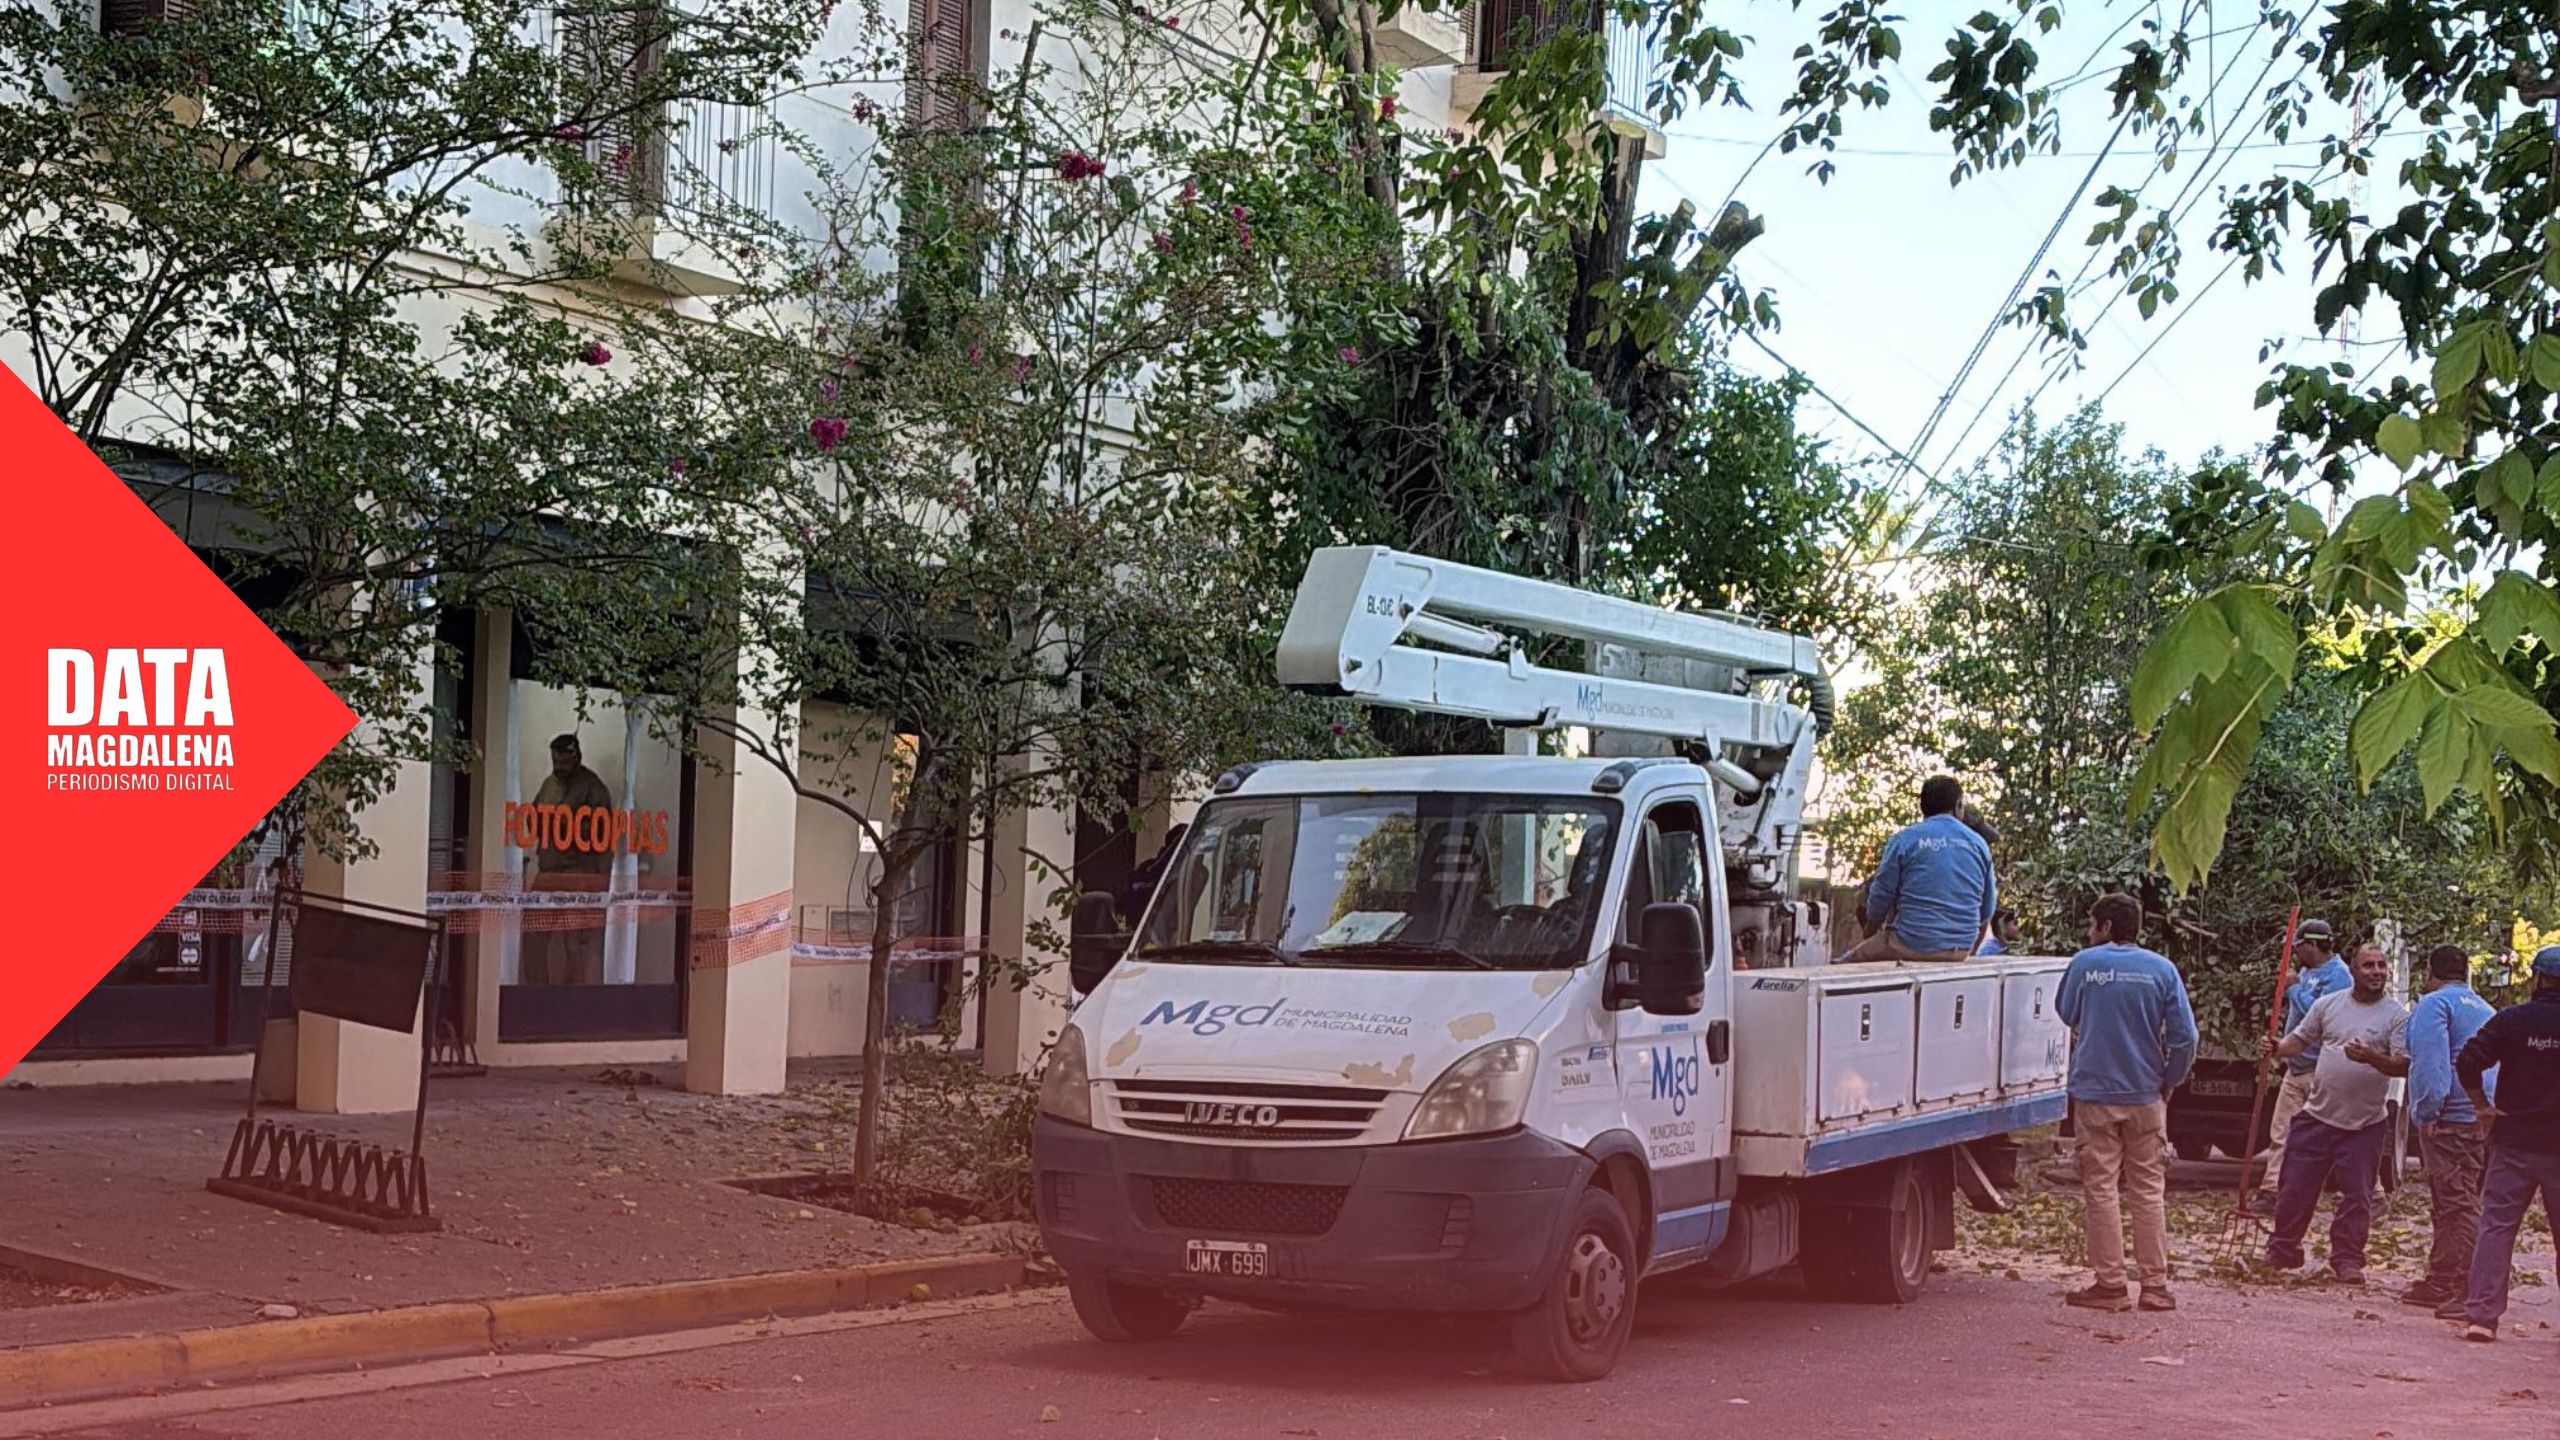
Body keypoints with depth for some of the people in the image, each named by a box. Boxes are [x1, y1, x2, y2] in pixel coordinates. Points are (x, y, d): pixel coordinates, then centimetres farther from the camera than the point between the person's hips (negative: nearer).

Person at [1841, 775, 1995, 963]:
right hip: (1962, 949, 5)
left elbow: (1880, 897, -1)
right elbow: (1986, 912, 10)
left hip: (1914, 946, -5)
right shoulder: (1978, 843, 5)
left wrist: (1876, 924, 21)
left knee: (1846, 963, 13)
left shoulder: (1904, 840, -6)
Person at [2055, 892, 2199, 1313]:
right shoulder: (2161, 969, -1)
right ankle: (2156, 1285, 9)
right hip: (2146, 1095, 2)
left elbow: (2064, 1014, 12)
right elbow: (2185, 1036, -5)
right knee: (2149, 1191, 8)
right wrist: (2169, 1081, 7)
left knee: (2100, 1190, 3)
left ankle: (2110, 1285, 3)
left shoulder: (2085, 963, -3)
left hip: (2094, 1093, -2)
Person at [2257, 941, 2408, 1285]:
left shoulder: (2397, 1015, -3)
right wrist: (2278, 1049, -10)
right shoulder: (2328, 1005, 6)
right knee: (2295, 1188, 5)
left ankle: (2347, 1258, 13)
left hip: (2366, 1124, -2)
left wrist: (2373, 1058, -29)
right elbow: (2300, 1039, 11)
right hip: (2317, 1115, 3)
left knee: (2357, 1195, 1)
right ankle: (2282, 1251, 17)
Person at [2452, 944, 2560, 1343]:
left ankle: (2482, 1315, -4)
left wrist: (2482, 1104, -1)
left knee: (2496, 1226, 2)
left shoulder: (2512, 1020, -5)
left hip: (2514, 1142, -1)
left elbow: (2468, 1061, -13)